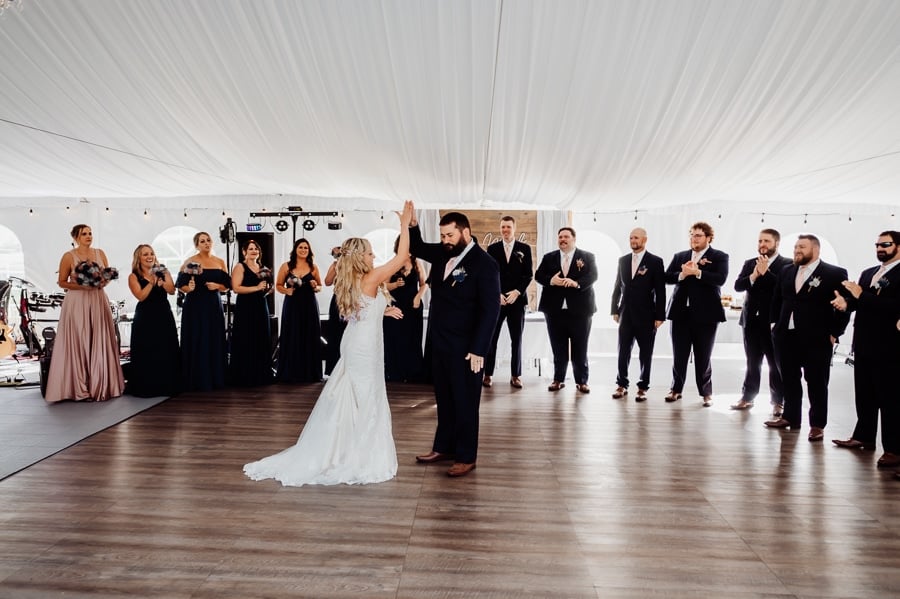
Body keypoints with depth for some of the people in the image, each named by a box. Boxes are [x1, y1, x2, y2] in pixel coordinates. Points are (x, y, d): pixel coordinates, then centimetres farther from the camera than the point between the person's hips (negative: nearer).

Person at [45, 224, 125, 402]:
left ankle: (101, 386, 9)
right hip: (77, 303, -4)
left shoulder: (100, 253, 9)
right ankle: (80, 388, 3)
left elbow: (108, 275, 15)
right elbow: (62, 282, -2)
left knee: (100, 343, 3)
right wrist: (83, 286, -15)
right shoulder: (68, 256, -3)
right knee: (78, 344, -3)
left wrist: (102, 282, -7)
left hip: (98, 301, 4)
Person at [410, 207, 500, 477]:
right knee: (444, 399, 17)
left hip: (465, 347, -7)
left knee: (465, 402, 5)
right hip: (440, 342, 7)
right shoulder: (441, 253, 5)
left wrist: (478, 350, -21)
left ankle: (466, 457, 17)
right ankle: (443, 447, 31)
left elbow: (490, 309, -18)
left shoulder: (484, 263, -15)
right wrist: (413, 224, 0)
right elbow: (416, 248, 22)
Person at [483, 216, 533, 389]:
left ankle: (515, 375, 12)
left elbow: (529, 274, 3)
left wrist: (517, 292, -10)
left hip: (517, 299, 0)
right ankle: (488, 374, 7)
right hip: (496, 299, 0)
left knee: (517, 339, 4)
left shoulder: (525, 248, 6)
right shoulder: (492, 248, 7)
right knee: (491, 338, -1)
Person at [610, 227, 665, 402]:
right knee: (623, 351, 6)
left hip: (646, 315, -3)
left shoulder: (655, 262, -3)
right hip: (626, 314, 3)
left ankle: (643, 387, 14)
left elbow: (660, 291, -5)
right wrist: (615, 310, 7)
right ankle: (622, 385, 16)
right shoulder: (623, 260, 10)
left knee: (645, 353, 5)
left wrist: (660, 316, -9)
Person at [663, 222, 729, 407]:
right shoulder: (679, 257, 12)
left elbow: (720, 279, -15)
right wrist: (682, 274, -15)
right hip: (681, 312, 3)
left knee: (703, 356, 5)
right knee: (679, 354, 7)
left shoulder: (719, 257, 1)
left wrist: (697, 272, -20)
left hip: (705, 313, -3)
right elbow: (667, 277, 2)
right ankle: (676, 389, 18)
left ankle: (706, 393, 16)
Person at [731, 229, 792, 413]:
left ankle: (778, 402, 10)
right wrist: (754, 275, -15)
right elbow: (737, 286, 0)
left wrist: (765, 273, -17)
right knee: (752, 362, 13)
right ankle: (747, 398, 19)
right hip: (751, 320, 4)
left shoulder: (787, 264, -3)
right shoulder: (749, 264, 12)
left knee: (776, 363, 3)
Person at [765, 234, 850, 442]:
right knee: (789, 380, 13)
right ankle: (790, 417, 26)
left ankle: (817, 424, 14)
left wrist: (834, 333, -10)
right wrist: (775, 323, 11)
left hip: (817, 339, -5)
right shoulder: (787, 271, 11)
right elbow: (777, 299, 19)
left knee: (817, 383, 5)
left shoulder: (835, 274, -6)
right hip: (786, 336, 5)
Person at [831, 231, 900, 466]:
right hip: (863, 344, 7)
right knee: (864, 395, 15)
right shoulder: (867, 273, 15)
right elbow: (859, 302, 9)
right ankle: (864, 436, 27)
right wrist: (845, 303, -13)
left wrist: (861, 296, -24)